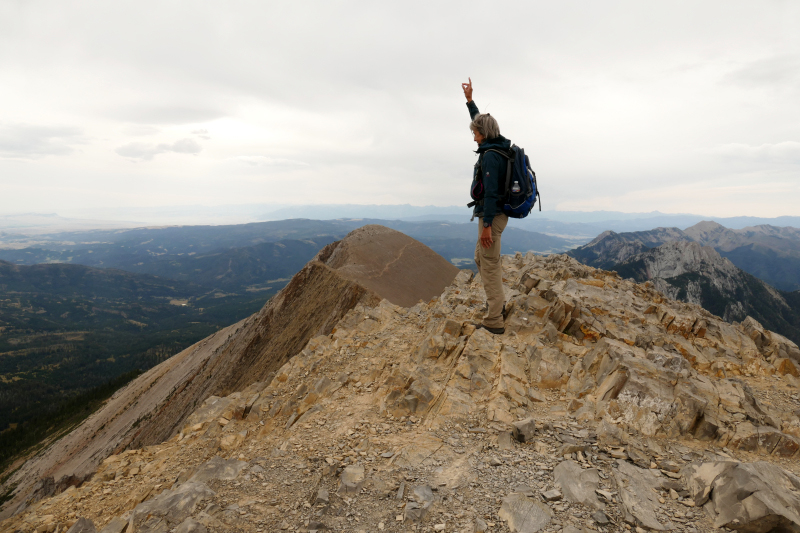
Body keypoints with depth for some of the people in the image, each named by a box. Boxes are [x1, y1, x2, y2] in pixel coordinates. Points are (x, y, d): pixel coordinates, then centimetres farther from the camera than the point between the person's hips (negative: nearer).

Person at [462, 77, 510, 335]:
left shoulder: (490, 155, -17)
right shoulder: (496, 146, 11)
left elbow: (491, 192, -23)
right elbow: (482, 122, 28)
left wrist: (486, 225, -24)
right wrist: (469, 100, 33)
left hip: (492, 216, -10)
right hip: (496, 214, 10)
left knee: (490, 265, -9)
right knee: (481, 258, 21)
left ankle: (494, 321, -6)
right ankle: (497, 302, 31)